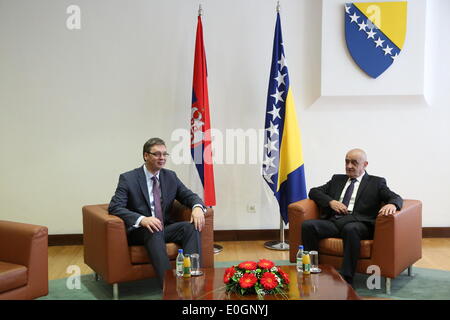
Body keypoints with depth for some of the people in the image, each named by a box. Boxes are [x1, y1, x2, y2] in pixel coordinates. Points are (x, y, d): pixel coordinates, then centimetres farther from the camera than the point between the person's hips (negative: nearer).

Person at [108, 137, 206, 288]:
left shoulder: (171, 176, 10)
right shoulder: (128, 178, -4)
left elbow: (189, 196, 12)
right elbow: (114, 207, -14)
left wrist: (198, 207, -15)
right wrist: (142, 219, -32)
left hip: (166, 228, 4)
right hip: (140, 231, -4)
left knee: (191, 226, -24)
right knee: (154, 231, -37)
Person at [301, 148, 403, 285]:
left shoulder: (376, 182, 16)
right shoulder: (337, 179, 27)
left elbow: (396, 198, 4)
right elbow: (314, 191, 21)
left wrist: (391, 204, -23)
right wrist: (331, 201, 0)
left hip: (357, 223, -4)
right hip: (334, 221, 4)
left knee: (350, 229, -39)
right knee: (307, 225, -24)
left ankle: (346, 279, -34)